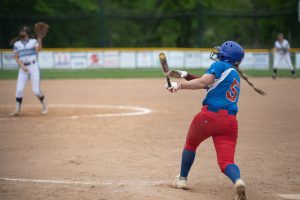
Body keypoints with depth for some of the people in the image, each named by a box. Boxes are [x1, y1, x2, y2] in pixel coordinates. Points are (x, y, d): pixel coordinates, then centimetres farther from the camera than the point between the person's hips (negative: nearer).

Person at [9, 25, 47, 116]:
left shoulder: (34, 41, 3)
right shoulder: (17, 44, 9)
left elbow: (38, 49, -19)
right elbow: (16, 58, 4)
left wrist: (40, 39, -33)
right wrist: (22, 66, -12)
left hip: (33, 66, -2)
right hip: (23, 68, 2)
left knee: (36, 90, -6)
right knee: (19, 89, -7)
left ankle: (44, 107, 13)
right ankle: (17, 110, 0)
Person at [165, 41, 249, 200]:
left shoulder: (220, 65, 2)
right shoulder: (235, 75, 26)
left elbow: (203, 82, -13)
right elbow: (208, 82, 28)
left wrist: (179, 85, -10)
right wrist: (184, 75, 24)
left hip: (210, 115, -5)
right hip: (230, 120, 5)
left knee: (190, 144, 23)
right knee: (226, 160, -3)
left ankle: (182, 179, 33)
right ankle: (237, 181, -34)